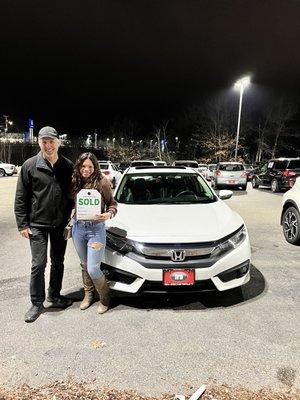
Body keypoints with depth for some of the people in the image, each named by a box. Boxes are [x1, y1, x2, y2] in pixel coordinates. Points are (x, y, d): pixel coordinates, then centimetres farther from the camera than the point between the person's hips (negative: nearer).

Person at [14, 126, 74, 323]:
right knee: (39, 264, 0)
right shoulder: (30, 166, -7)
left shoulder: (68, 166, -1)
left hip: (61, 224, 3)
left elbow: (73, 194, 7)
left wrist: (71, 218, 3)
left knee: (58, 262, 14)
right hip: (37, 224, -2)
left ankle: (54, 295, 33)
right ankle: (37, 303, 18)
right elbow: (21, 198, -4)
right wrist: (23, 224, -7)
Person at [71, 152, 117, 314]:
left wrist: (109, 214, -22)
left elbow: (112, 203, -2)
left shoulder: (102, 182, -9)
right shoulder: (75, 182, 3)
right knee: (84, 265, 18)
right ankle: (88, 294, 38)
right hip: (78, 227, 5)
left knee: (93, 269, -5)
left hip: (96, 228, -5)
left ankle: (104, 297, 21)